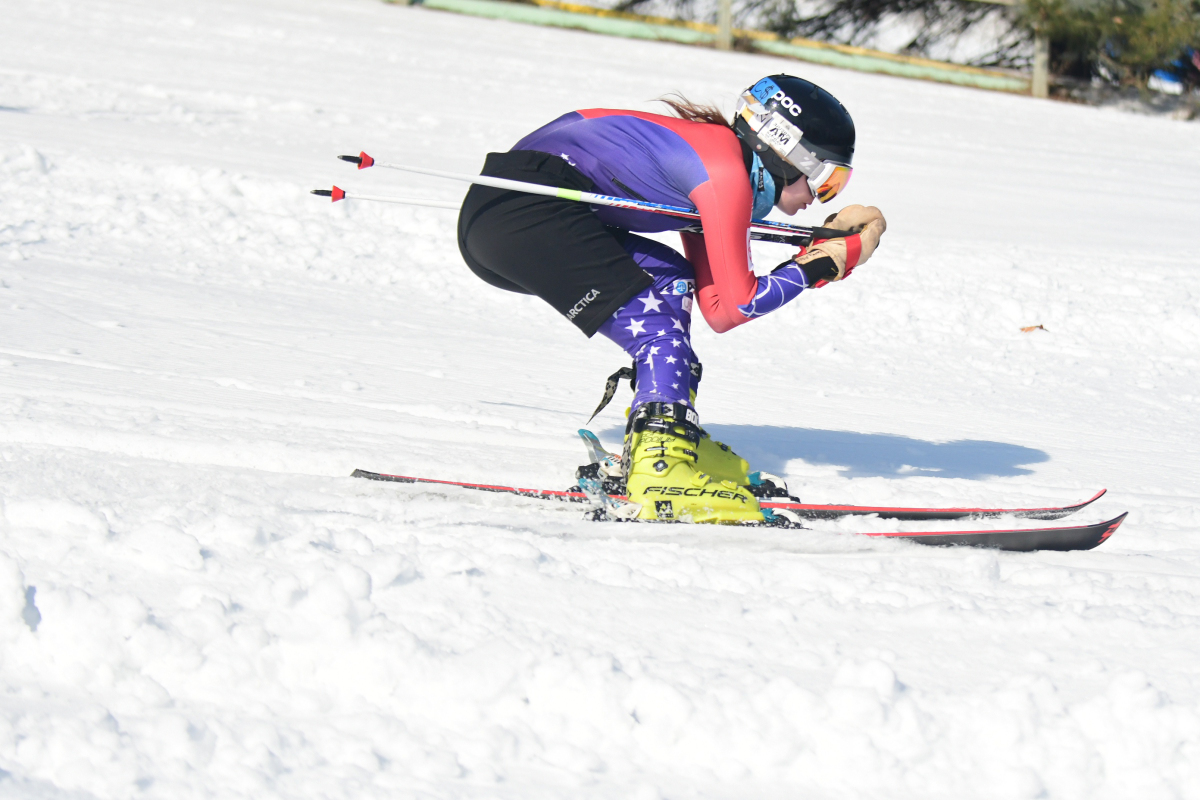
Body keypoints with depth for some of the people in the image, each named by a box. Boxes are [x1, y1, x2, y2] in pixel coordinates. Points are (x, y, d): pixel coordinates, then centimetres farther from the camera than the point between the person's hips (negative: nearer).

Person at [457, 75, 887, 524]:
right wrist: (816, 269, 7)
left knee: (670, 281, 20)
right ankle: (663, 474, -27)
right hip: (524, 211, -11)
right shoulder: (726, 174, -7)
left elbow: (715, 309, 17)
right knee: (661, 330, -12)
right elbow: (735, 306, -6)